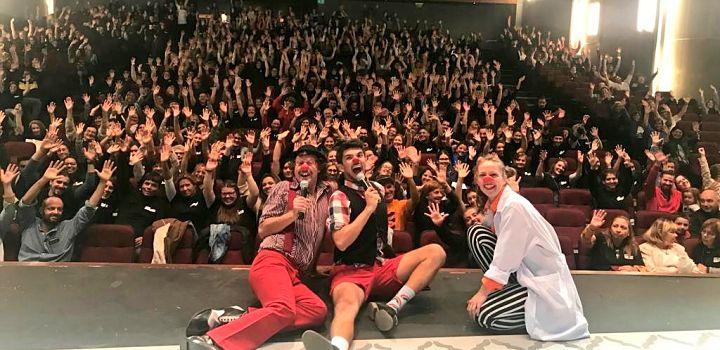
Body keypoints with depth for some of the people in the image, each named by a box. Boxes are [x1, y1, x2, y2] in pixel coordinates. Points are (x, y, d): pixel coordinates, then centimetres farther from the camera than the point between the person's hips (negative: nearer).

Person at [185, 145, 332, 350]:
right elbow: (263, 230, 5)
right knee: (284, 309, -36)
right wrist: (292, 214, -6)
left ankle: (241, 317, -28)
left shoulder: (326, 196, 23)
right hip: (274, 260, -5)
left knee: (318, 310, -28)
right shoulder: (284, 188, 10)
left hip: (295, 273, 5)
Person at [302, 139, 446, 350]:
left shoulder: (378, 189, 17)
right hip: (351, 270, -6)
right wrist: (369, 208, -14)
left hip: (383, 266, 6)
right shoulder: (340, 196, -3)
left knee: (436, 252, -15)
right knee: (347, 304, -40)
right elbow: (341, 242, -17)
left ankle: (393, 307, -31)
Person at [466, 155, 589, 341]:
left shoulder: (515, 206, -24)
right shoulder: (493, 203, 2)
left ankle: (543, 310, 1)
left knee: (482, 315, -16)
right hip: (521, 270, 8)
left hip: (545, 280, -8)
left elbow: (504, 260, -22)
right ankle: (502, 289, 7)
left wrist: (483, 293, -16)